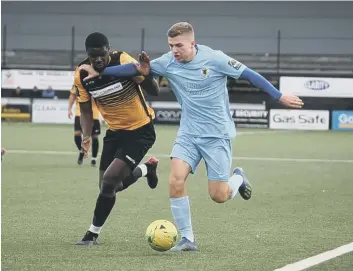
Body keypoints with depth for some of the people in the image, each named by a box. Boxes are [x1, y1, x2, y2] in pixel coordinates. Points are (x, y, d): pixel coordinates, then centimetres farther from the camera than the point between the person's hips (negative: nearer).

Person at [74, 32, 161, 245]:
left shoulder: (124, 61, -22)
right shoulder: (82, 75, -10)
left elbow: (154, 91, -19)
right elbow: (86, 110, 2)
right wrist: (86, 136, -15)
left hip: (141, 130, -6)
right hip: (115, 131, 6)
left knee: (109, 181, -17)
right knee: (108, 186, 9)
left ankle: (93, 234, 1)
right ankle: (147, 168, 40)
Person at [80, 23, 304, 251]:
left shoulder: (215, 59, -15)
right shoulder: (168, 63, -5)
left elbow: (249, 75, -10)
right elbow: (136, 68, 2)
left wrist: (280, 97, -10)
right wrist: (99, 72, -1)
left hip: (217, 135, -3)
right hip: (189, 134, 4)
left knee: (218, 196, -5)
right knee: (175, 182, -17)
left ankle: (238, 178, 31)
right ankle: (188, 239, -4)